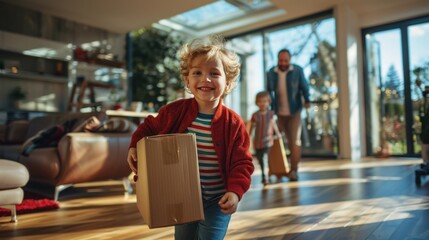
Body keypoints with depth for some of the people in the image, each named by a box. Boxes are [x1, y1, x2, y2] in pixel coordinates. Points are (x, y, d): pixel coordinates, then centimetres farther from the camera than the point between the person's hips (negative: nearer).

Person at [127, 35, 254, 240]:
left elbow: (241, 163, -12)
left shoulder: (233, 123, -15)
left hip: (217, 201, -3)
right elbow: (149, 127, 7)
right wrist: (135, 146, -8)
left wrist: (235, 191, -24)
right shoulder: (175, 111, -11)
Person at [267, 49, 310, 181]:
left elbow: (304, 87, -8)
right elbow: (269, 91, 2)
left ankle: (294, 170, -2)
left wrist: (307, 100, -24)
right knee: (289, 140, 12)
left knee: (295, 140, -8)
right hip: (280, 113, 2)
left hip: (294, 112, -2)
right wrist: (270, 108, -4)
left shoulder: (298, 70, -9)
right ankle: (293, 167, 28)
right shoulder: (271, 73, -3)